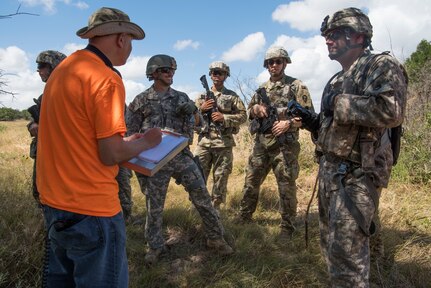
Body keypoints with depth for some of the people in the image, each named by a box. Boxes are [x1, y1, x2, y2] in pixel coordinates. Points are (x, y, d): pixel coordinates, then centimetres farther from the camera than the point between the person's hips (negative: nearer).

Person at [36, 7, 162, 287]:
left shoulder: (62, 69, 9)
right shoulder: (107, 79, -18)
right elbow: (111, 155, -20)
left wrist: (127, 139, 14)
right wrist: (146, 141, -2)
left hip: (54, 201, 9)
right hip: (90, 208, -9)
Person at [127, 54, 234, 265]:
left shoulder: (181, 97, 9)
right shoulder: (141, 101, 1)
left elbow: (196, 123, 9)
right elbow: (131, 132, 3)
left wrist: (193, 110, -12)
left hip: (181, 155, 2)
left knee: (202, 197, 2)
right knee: (154, 205, 7)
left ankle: (215, 238, 18)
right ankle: (155, 247, 26)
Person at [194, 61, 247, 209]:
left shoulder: (232, 96, 6)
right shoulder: (202, 96, 12)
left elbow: (243, 116, 0)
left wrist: (224, 117, -12)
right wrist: (201, 109, -8)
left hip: (224, 143, -1)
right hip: (204, 142, 2)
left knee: (220, 179, 5)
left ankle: (215, 208, 18)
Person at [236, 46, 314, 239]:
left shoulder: (297, 86, -1)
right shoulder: (262, 89, 14)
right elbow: (249, 112, 20)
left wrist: (288, 123, -18)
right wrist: (256, 108, -2)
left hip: (285, 145, -5)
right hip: (261, 144, 5)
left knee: (286, 188, 2)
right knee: (251, 182, 13)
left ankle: (287, 227, 16)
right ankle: (243, 218, 29)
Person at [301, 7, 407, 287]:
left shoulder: (381, 65, -8)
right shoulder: (337, 80, 17)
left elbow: (390, 111, -27)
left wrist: (338, 104, -18)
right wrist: (310, 119, 5)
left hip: (356, 175, -9)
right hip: (329, 170, 9)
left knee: (346, 250, -5)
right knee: (331, 243, 18)